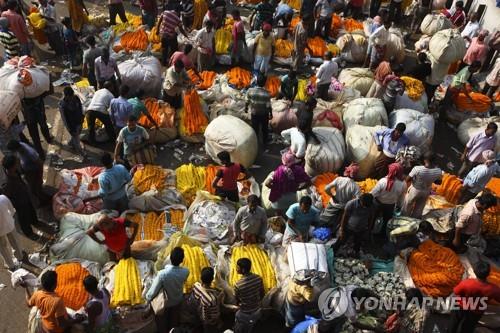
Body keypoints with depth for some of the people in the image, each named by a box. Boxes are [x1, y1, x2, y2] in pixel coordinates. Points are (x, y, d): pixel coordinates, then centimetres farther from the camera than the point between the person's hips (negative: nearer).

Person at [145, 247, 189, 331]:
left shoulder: (162, 274, -40)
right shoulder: (186, 272, -29)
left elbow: (153, 292, -29)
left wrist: (147, 298, -7)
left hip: (164, 303, -3)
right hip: (178, 301, 3)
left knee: (161, 321, 27)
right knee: (174, 320, 30)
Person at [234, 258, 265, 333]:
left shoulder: (238, 285, -32)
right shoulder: (259, 278, -18)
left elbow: (237, 300, -12)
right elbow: (262, 294, -2)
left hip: (245, 314, -4)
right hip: (258, 311, 4)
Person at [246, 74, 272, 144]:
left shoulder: (250, 90, -20)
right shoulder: (266, 93, -26)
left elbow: (247, 101, -6)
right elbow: (268, 106, -18)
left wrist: (246, 108, 13)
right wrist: (271, 114, -2)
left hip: (254, 113, 1)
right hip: (264, 114, -1)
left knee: (255, 128, 20)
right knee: (264, 128, 22)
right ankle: (265, 141, 41)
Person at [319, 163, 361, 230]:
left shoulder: (339, 179, -19)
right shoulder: (356, 187, -23)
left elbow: (326, 189, -22)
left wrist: (332, 195, -4)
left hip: (333, 206, 0)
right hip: (344, 209, 0)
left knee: (321, 223, 20)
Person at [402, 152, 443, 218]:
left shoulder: (417, 169, -36)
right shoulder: (438, 171, -24)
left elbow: (407, 180, -23)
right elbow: (438, 182, -5)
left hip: (414, 190, -3)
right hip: (426, 192, 3)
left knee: (407, 205, 25)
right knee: (419, 208, 28)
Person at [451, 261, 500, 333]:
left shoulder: (466, 283, -37)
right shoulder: (493, 289, -34)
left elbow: (456, 292, -18)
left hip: (461, 308, -1)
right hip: (476, 313, 1)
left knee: (455, 322, 31)